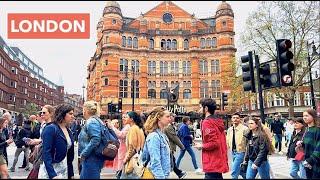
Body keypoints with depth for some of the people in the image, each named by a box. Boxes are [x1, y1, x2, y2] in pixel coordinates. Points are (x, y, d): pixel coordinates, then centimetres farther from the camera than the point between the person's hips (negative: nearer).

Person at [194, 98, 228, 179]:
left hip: (212, 164, -9)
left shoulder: (207, 122, -15)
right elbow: (218, 142, 13)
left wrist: (201, 146, -8)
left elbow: (214, 143, -23)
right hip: (219, 163, 9)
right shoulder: (218, 122, 12)